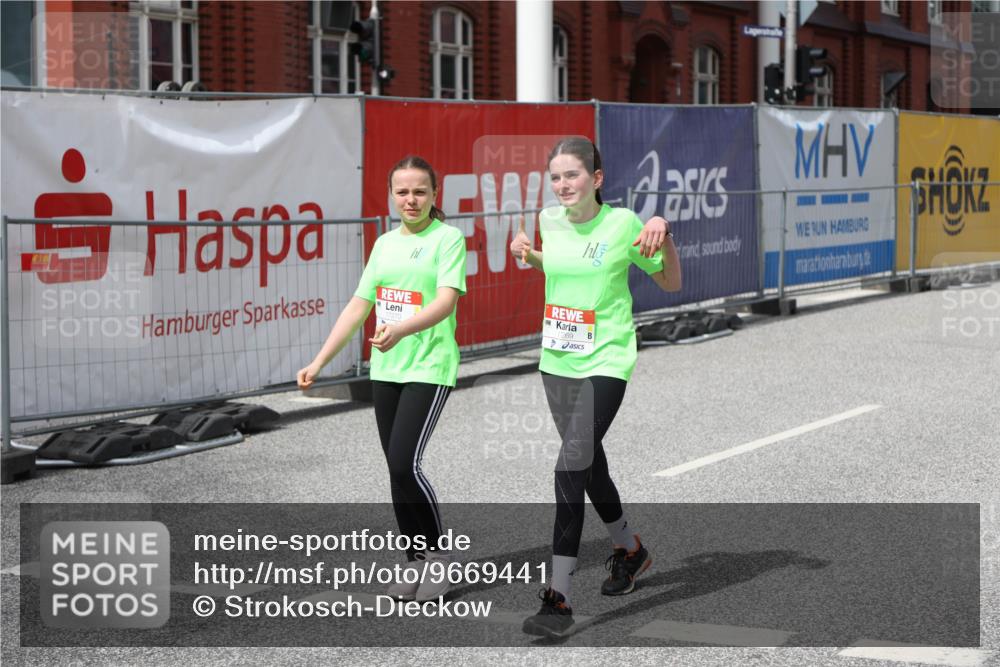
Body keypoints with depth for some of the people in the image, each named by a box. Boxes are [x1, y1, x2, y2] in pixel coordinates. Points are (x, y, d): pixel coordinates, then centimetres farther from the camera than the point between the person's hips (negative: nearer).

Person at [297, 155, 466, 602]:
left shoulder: (448, 238, -5)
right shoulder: (384, 244, 14)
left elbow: (446, 301, -18)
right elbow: (358, 306, 16)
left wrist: (401, 330, -35)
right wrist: (319, 363, 11)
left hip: (429, 369, -6)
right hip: (385, 370, 6)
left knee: (405, 464, -15)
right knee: (396, 468, 7)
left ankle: (439, 555, 4)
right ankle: (416, 560, 19)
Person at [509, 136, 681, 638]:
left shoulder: (622, 223, -10)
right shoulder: (549, 221, 2)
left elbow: (671, 283, 0)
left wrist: (664, 236, -16)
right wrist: (527, 255, 4)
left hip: (604, 363, -6)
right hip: (556, 361, 6)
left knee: (571, 466, -17)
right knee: (589, 462, 19)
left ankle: (558, 597, -15)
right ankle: (628, 549, 45)